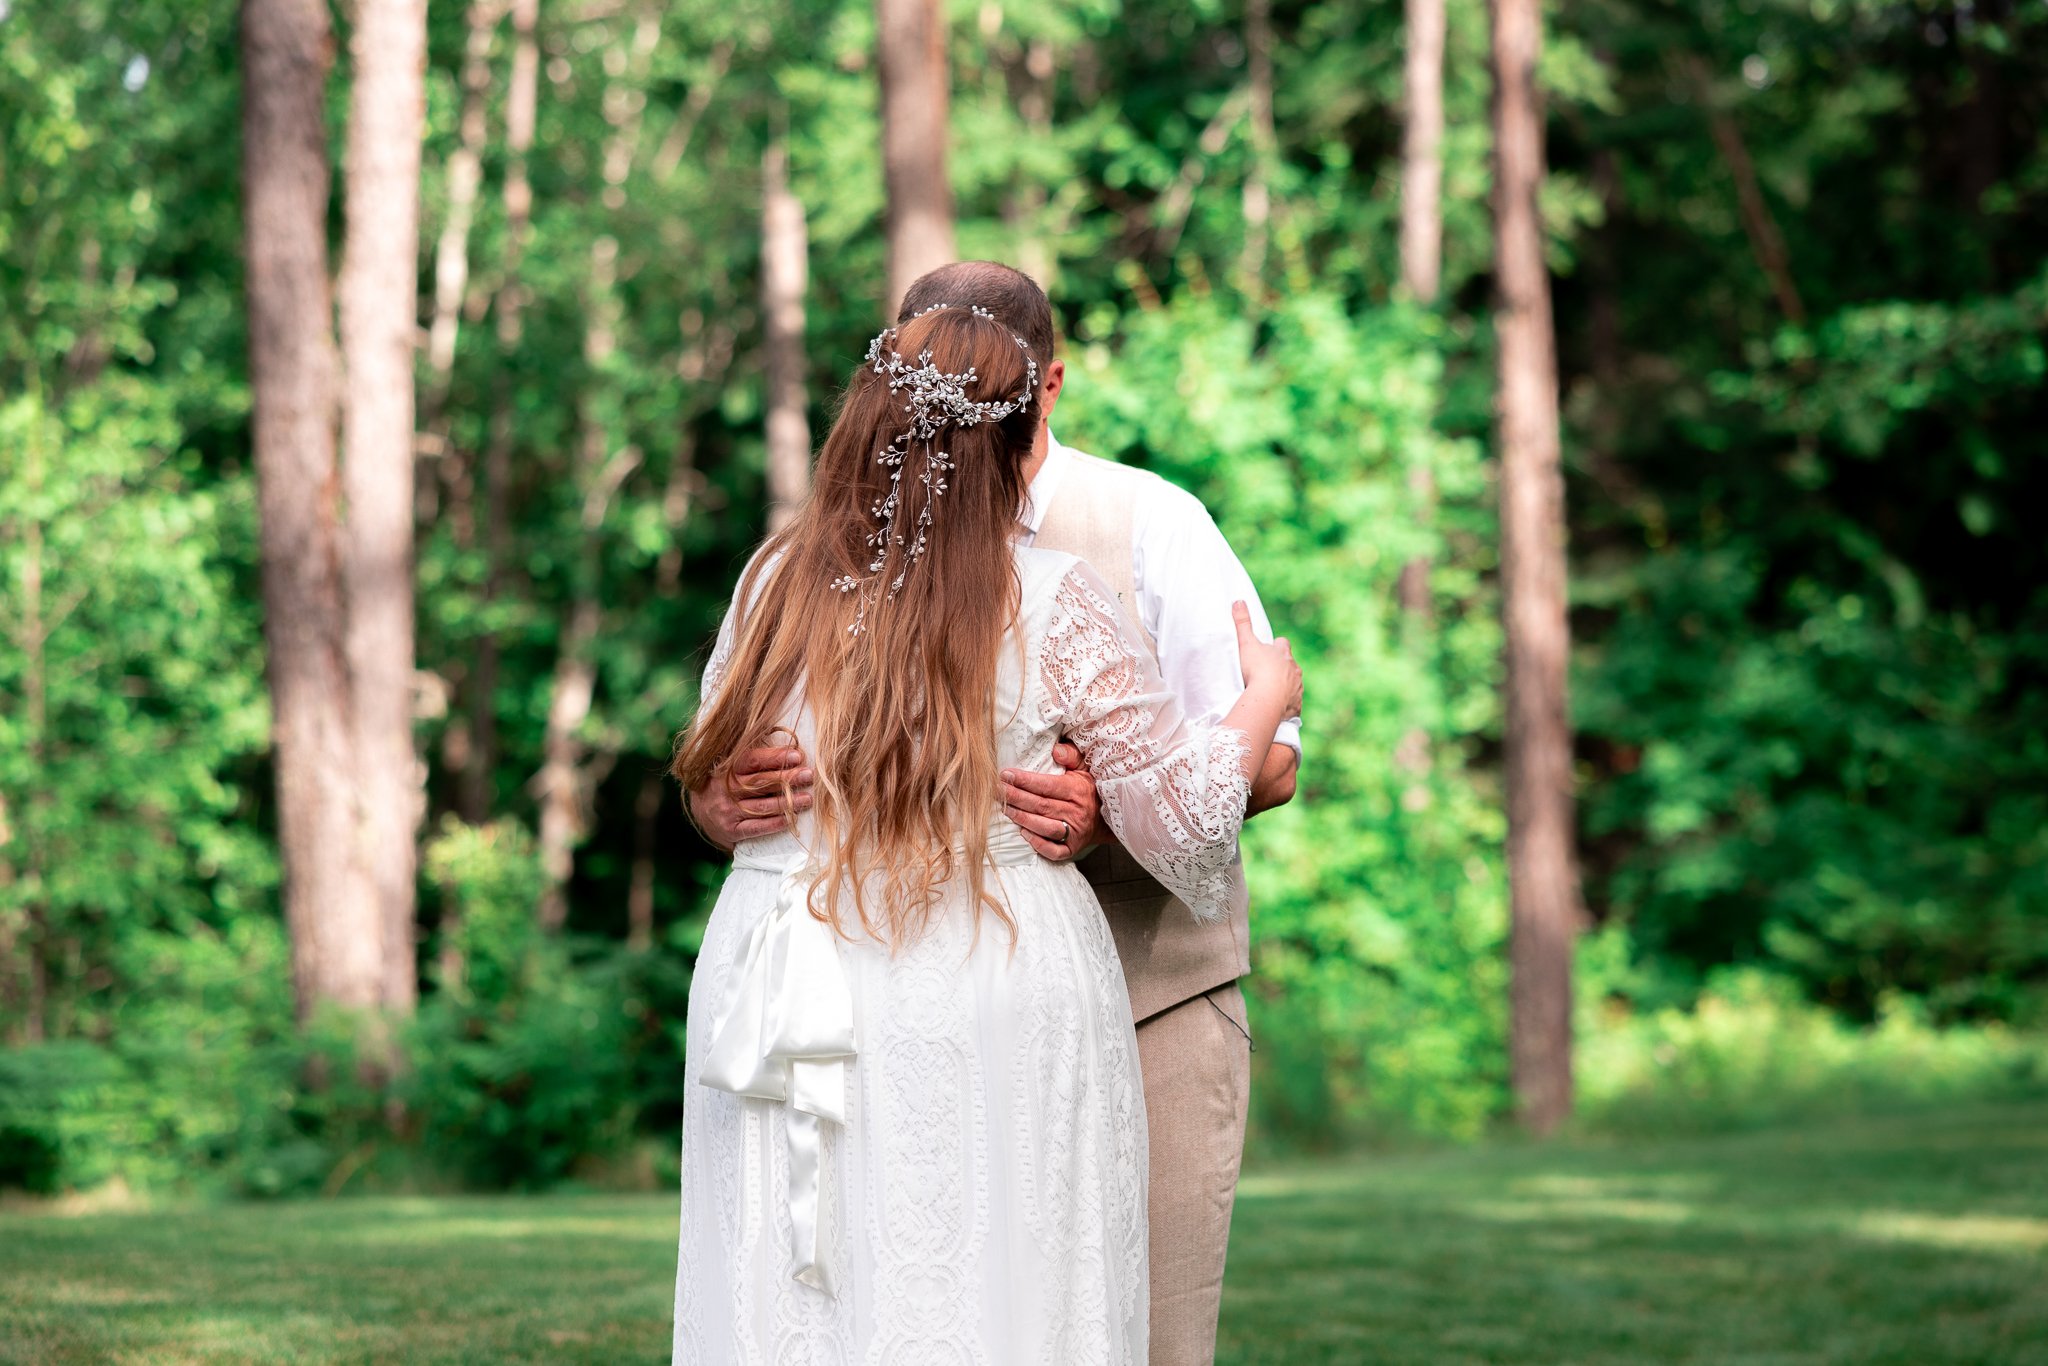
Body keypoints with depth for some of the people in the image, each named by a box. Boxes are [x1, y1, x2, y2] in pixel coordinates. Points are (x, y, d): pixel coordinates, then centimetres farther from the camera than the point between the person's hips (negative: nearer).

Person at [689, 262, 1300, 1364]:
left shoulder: (1152, 526, -2)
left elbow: (1267, 758, -8)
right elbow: (713, 762, 1)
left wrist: (1119, 813, -29)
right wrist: (723, 805, -25)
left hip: (1146, 1002, -2)